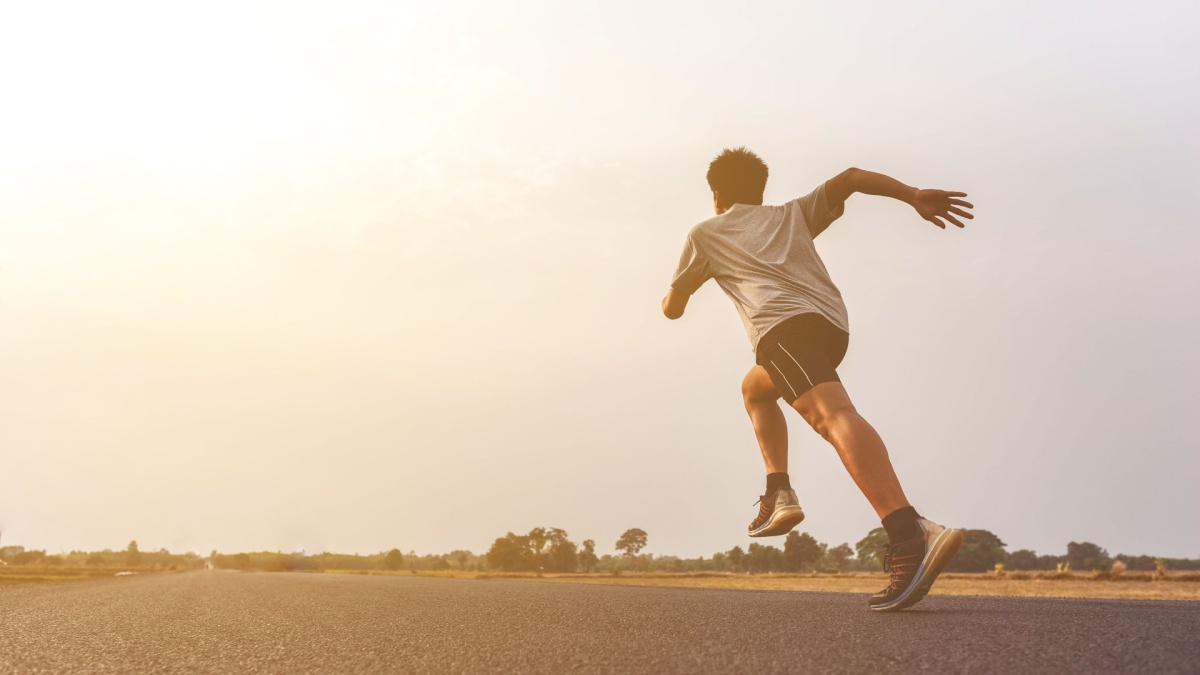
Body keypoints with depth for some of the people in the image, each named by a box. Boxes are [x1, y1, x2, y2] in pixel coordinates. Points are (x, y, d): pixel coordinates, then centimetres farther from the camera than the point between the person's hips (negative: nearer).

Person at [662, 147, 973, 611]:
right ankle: (779, 494, 16)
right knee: (755, 387, 32)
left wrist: (672, 293, 57)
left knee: (833, 415, -28)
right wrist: (914, 196, 6)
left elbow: (672, 308, 32)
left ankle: (911, 534, -51)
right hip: (834, 324, 6)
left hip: (783, 323, -6)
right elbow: (849, 178, 18)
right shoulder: (793, 215, 33)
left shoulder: (705, 234, 25)